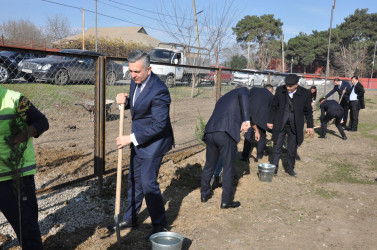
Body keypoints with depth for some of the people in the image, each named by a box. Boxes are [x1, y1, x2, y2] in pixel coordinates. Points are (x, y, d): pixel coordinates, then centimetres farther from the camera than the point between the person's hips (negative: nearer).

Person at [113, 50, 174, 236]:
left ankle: (160, 226, 16)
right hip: (138, 139, 9)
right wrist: (124, 101, -8)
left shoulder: (158, 90, -26)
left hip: (153, 141, -9)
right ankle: (130, 219, 34)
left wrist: (131, 138, -24)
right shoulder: (136, 81, 1)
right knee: (134, 180, 17)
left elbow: (159, 124, -26)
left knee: (148, 183, -3)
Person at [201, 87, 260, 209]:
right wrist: (247, 120, -19)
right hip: (226, 133, -6)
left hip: (209, 132, 7)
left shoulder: (223, 99, 35)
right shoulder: (243, 90, 15)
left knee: (209, 165, 21)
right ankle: (226, 201, 17)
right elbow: (243, 95, -10)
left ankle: (204, 194, 35)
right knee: (228, 168, 8)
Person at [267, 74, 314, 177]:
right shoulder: (280, 90, -6)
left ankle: (290, 168, 28)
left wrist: (310, 126, 2)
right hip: (280, 125, 0)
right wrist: (270, 121, 5)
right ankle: (273, 168, 16)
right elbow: (274, 107, 3)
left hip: (295, 126, 0)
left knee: (292, 149, 11)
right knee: (277, 147, 5)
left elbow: (308, 111, 1)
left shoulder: (305, 93, -8)